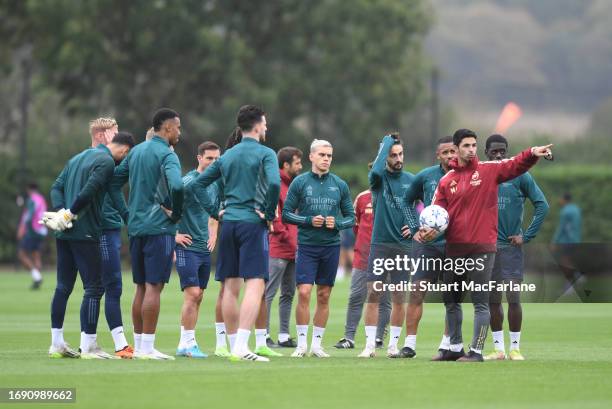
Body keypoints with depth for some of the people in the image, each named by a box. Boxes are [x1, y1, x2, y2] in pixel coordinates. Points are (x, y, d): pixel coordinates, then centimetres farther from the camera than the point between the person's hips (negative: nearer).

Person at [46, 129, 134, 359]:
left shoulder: (78, 158, 19)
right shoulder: (106, 161, -10)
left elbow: (57, 187, 14)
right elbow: (89, 191, -21)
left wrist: (61, 211, -1)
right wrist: (68, 214, -11)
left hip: (64, 233, 9)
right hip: (85, 233, -9)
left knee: (63, 287, 12)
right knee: (94, 288, -4)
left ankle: (57, 344, 15)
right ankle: (88, 346, -6)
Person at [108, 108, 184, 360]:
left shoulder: (136, 151, 14)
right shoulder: (166, 155, -11)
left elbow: (114, 182, 17)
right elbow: (176, 186, -28)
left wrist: (126, 215, 15)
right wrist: (176, 213, -12)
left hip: (136, 227, 8)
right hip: (159, 228, -8)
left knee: (141, 287, 13)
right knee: (154, 287, -6)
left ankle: (138, 346, 15)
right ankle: (147, 348, -8)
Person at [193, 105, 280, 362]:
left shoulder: (227, 156, 15)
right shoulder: (265, 154, -4)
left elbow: (197, 184, 16)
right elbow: (274, 183, -21)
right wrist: (269, 213, -9)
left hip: (228, 223, 6)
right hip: (253, 224, -6)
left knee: (230, 287, 9)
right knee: (255, 284, -11)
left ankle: (235, 346, 14)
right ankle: (242, 347, -24)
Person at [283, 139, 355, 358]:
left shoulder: (340, 185, 6)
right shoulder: (300, 182, 0)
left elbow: (351, 217, 11)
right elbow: (286, 214, 0)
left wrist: (337, 223, -10)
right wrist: (309, 221, -14)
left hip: (331, 247, 2)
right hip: (306, 246, -2)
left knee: (324, 296, 6)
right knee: (304, 292, -11)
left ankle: (317, 343, 14)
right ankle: (302, 343, -3)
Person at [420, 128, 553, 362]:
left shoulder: (489, 170, -1)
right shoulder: (446, 181, 7)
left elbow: (515, 165, -14)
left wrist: (532, 154, -33)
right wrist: (427, 229, -14)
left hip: (482, 249, -5)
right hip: (454, 249, 5)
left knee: (480, 302, -4)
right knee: (451, 300, 15)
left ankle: (476, 351, 0)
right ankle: (455, 348, 28)